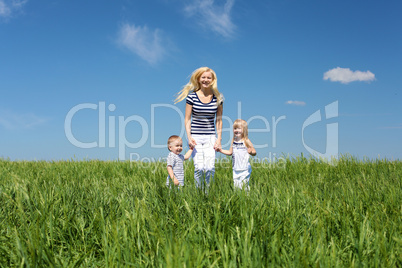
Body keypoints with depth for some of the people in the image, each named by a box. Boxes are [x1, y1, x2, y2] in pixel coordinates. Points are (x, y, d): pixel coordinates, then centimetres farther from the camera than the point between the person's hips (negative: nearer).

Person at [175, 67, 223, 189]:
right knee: (199, 167, -10)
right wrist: (189, 137, -9)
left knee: (210, 167, -9)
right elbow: (187, 119, 1)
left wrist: (219, 139, 3)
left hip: (210, 137, 1)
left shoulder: (217, 98, 4)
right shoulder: (192, 96, 0)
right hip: (195, 137, -1)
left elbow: (219, 120, 9)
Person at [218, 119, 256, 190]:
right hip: (235, 169, 5)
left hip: (244, 169, -5)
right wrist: (221, 150, 10)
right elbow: (230, 152, 18)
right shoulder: (233, 141, 8)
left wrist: (251, 152, -29)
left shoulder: (246, 141, -8)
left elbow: (254, 152, -7)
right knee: (236, 186, 7)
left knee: (243, 186, -7)